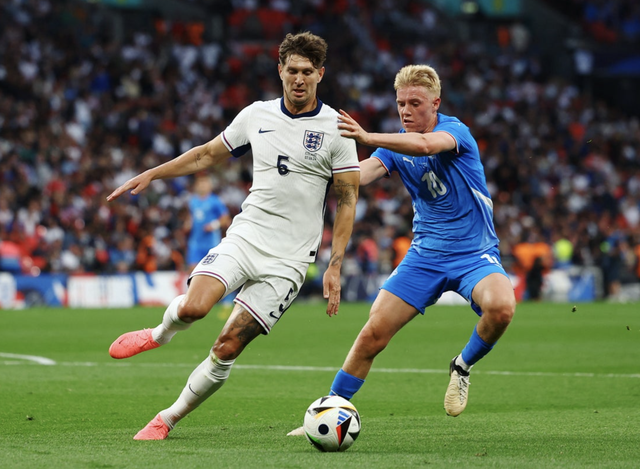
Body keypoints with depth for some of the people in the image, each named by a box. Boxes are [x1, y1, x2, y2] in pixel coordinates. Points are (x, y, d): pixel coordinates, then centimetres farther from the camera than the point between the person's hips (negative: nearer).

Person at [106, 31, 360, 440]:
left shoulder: (336, 128, -2)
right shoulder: (257, 116, 7)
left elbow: (347, 200, -1)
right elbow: (208, 154, 22)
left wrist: (335, 266, -7)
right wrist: (150, 175, 17)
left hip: (288, 259, -2)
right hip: (245, 235, 2)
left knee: (228, 347, -8)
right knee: (193, 307, -25)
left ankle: (169, 419, 10)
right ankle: (159, 334, 12)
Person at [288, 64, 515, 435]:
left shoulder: (455, 131, -14)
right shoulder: (396, 145, 2)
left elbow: (425, 145, -37)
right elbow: (358, 175, -14)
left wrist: (367, 137, -50)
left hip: (474, 252, -4)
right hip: (425, 255, 4)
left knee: (501, 307, -34)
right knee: (373, 333, -7)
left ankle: (463, 366, -5)